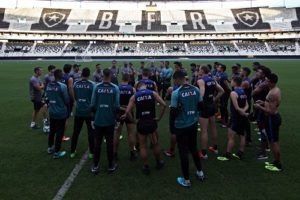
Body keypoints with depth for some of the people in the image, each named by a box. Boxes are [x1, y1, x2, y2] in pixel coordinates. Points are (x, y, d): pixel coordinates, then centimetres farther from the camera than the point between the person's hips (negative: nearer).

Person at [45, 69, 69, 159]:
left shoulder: (48, 86, 0)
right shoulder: (62, 86, -19)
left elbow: (47, 97, 8)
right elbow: (67, 100, -13)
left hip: (52, 112, 6)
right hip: (61, 113, -6)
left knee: (52, 131, 21)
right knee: (59, 132, 5)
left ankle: (50, 148, 37)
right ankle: (56, 152, 13)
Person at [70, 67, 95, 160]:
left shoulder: (76, 84, -1)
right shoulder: (92, 84, -11)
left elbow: (74, 97, 9)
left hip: (78, 111, 3)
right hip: (89, 112, -3)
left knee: (76, 132, 14)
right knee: (91, 132, 9)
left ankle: (72, 152, 23)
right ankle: (92, 152, 14)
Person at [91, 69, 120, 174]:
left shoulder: (97, 87, -6)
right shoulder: (115, 88, -8)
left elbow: (93, 104, -7)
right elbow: (117, 106, -11)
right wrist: (114, 114, 8)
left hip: (98, 120, 1)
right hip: (110, 120, -1)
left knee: (97, 143, 12)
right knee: (109, 143, 11)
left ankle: (95, 166, 20)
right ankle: (111, 165, 22)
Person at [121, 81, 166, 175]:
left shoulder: (134, 96, 1)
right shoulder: (153, 93, 1)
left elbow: (127, 111, -8)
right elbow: (163, 104, -9)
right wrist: (159, 117, -2)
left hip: (141, 123, 0)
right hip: (152, 122, 0)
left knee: (143, 146, 14)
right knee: (155, 143, 19)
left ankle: (146, 167, 22)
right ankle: (158, 162, 35)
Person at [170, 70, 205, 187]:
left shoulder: (176, 93, -19)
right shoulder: (196, 90, -4)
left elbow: (174, 111, -16)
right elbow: (200, 106, 4)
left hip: (181, 126, -5)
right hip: (193, 124, 5)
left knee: (183, 152, 7)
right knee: (193, 148, 23)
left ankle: (186, 180, 19)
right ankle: (200, 172, 37)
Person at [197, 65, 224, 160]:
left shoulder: (201, 81, -16)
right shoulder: (212, 80, 8)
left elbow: (201, 95, -30)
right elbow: (222, 91, 12)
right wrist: (214, 99, 13)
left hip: (205, 106, -8)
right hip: (212, 105, 8)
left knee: (204, 130, -2)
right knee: (213, 127, 20)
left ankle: (204, 153, 6)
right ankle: (215, 148, 34)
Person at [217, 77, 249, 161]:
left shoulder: (233, 93, -18)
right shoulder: (243, 92, 8)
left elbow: (237, 108, -21)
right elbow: (247, 105, 6)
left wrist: (244, 114, -9)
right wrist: (244, 111, -10)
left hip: (236, 117, -9)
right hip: (242, 117, 9)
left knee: (230, 137, -3)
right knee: (242, 136, 14)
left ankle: (227, 155, 2)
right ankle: (240, 154, 24)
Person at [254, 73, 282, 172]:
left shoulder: (273, 93, -25)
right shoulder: (276, 89, 7)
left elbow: (271, 111, -27)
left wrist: (259, 107, -17)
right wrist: (263, 102, 10)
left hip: (272, 119, -10)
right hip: (274, 117, 10)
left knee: (273, 142, 1)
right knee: (275, 141, 18)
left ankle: (278, 165, 14)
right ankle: (276, 161, 31)